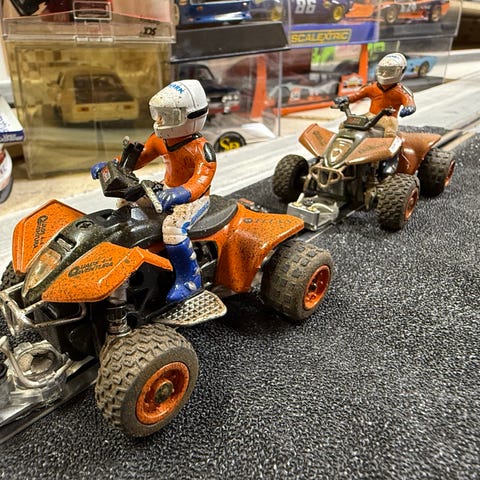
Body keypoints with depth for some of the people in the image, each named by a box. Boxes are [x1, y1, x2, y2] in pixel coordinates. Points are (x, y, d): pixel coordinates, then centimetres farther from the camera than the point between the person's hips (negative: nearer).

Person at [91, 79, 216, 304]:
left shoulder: (200, 148, -22)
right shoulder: (160, 139, 4)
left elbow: (203, 177, -38)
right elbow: (139, 156, 13)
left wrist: (183, 193, -58)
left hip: (194, 198, -9)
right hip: (167, 191, 9)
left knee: (173, 227, -37)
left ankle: (190, 278, -18)